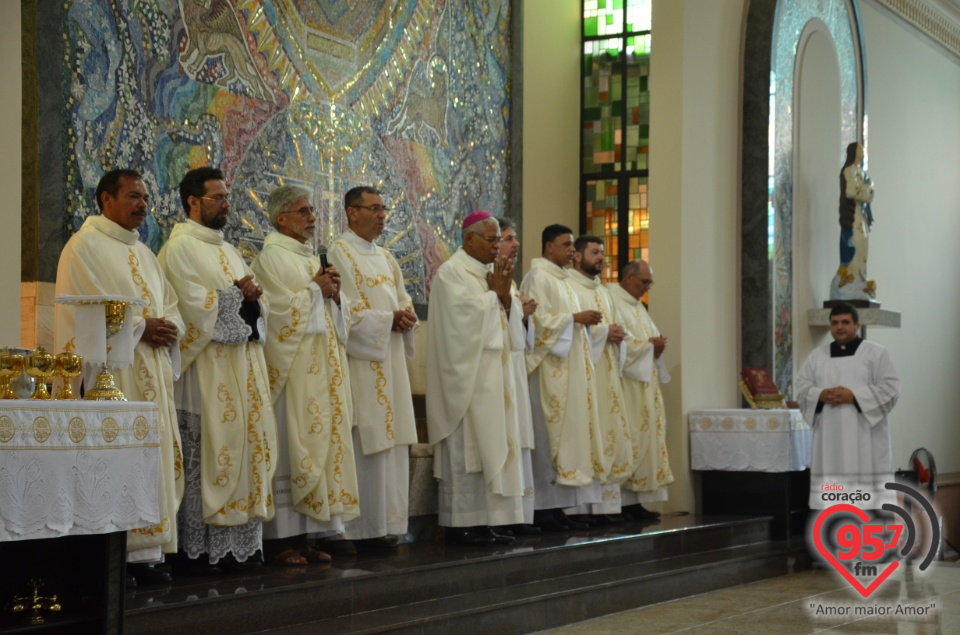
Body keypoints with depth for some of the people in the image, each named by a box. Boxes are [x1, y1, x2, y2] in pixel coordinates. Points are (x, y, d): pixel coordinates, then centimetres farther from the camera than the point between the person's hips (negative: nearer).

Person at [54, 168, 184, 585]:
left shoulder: (144, 253, 23)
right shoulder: (85, 246, -3)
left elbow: (169, 306, 20)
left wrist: (168, 328, -1)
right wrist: (141, 327, -13)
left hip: (151, 372, 8)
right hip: (110, 370, -8)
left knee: (153, 455, 4)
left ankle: (142, 553, 8)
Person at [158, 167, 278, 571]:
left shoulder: (228, 250, 21)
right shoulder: (180, 248, -4)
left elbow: (256, 304, 18)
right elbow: (194, 304, -15)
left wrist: (253, 298, -4)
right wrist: (237, 294, -5)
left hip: (243, 364, 8)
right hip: (207, 366, -8)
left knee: (245, 446, 4)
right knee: (206, 454, -8)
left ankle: (239, 544, 7)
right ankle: (199, 548, -3)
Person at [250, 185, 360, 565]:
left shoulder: (311, 258, 19)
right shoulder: (272, 257, -6)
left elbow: (329, 313, 20)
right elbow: (282, 309, -17)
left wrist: (334, 293, 1)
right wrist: (317, 290, -7)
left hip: (319, 369, 8)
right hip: (290, 369, -8)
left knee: (315, 445, 6)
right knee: (288, 449, -8)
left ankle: (301, 535, 10)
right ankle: (279, 539, -4)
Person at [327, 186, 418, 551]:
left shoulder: (385, 258, 19)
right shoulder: (339, 254, -6)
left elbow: (402, 299, 21)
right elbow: (346, 311, -15)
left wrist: (407, 315, -2)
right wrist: (390, 320, -14)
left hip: (389, 363, 8)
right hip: (358, 361, -8)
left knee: (388, 442, 7)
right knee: (360, 445, -10)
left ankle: (378, 525, 12)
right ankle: (349, 530, -6)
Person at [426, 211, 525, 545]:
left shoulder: (488, 272, 17)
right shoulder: (451, 272, -7)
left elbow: (509, 319, 13)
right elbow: (466, 316, -18)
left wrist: (504, 293, -5)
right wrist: (494, 292, -8)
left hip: (491, 374, 8)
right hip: (467, 373, -8)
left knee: (490, 446, 6)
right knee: (465, 446, -8)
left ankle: (482, 521, 8)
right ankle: (460, 524, -4)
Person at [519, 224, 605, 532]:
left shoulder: (560, 279, 20)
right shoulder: (538, 276, -8)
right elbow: (538, 320, -17)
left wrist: (583, 322, 7)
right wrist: (575, 317, -16)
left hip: (567, 369, 9)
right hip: (549, 366, -9)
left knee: (566, 433, 6)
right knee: (547, 434, -8)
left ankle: (556, 506, 8)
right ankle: (542, 506, -6)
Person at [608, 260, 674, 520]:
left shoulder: (637, 305, 22)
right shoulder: (611, 299, -8)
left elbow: (652, 335, 25)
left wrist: (658, 344, 2)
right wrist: (649, 345, -9)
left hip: (645, 380, 10)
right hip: (625, 381, -10)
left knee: (646, 437, 5)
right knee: (627, 438, -12)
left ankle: (636, 500, 6)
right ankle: (625, 500, -11)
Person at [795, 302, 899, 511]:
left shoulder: (876, 353, 3)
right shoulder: (817, 356, 14)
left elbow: (890, 389, -5)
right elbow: (802, 388, 9)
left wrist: (854, 396, -15)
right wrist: (821, 395, -12)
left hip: (865, 437, -3)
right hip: (830, 438, 3)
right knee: (829, 498, 0)